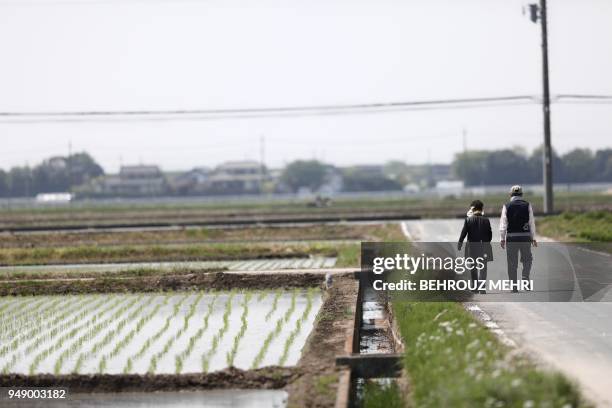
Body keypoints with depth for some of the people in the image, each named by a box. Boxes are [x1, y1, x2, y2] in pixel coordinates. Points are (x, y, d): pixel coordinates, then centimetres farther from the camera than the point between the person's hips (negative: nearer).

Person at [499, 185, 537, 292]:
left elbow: (503, 224, -3)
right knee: (527, 259, 15)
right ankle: (525, 277, -8)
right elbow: (532, 222, 1)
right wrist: (533, 238, 6)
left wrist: (502, 239, 1)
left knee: (512, 263, 5)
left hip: (511, 237, 0)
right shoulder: (527, 205, 2)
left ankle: (514, 286, 3)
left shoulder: (506, 206, 1)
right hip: (525, 236, 0)